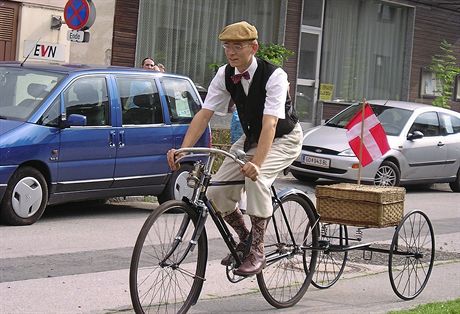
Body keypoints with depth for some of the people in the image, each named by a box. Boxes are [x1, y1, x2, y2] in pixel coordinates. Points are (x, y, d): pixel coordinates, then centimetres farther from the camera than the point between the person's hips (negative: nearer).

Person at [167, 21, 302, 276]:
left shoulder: (274, 76, -28)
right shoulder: (225, 75, -11)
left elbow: (270, 123, -38)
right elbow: (204, 114, -15)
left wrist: (256, 162, -52)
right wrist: (182, 150, -30)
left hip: (283, 140, -6)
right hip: (250, 137, 6)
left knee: (255, 177, -34)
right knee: (217, 191, -10)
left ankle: (257, 250, -24)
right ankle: (244, 239, 15)